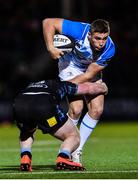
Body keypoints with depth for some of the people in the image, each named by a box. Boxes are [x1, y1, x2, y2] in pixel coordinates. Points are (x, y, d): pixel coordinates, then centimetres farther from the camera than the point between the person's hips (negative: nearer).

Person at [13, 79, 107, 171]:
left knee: (26, 133, 39)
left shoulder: (31, 85, 43)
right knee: (74, 136, 15)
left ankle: (25, 158, 12)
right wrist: (103, 87, 57)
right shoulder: (61, 85, 35)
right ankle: (63, 159, -15)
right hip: (45, 106, -4)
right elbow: (91, 88, 36)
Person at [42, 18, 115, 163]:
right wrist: (50, 48, -40)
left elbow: (89, 74, -22)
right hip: (70, 64, -3)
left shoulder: (109, 49, -29)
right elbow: (48, 22, -32)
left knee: (97, 109, -9)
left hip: (91, 70, 3)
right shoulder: (79, 31, -37)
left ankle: (77, 151, 7)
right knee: (76, 108, -19)